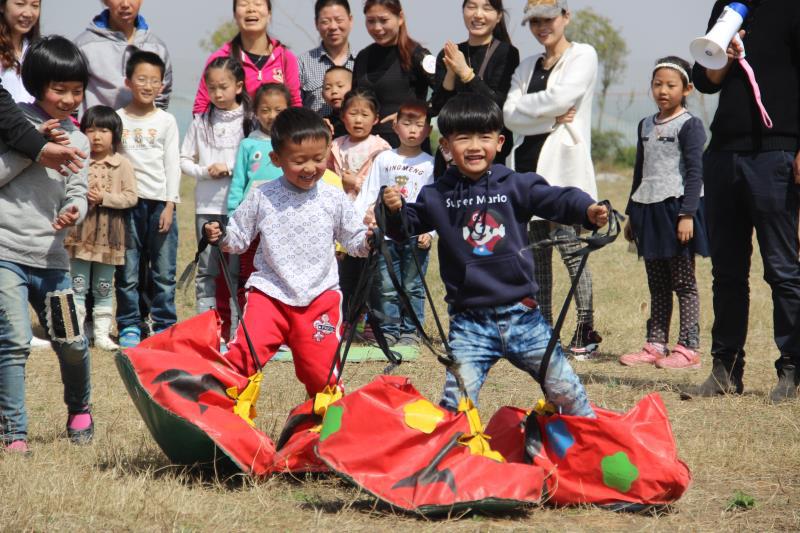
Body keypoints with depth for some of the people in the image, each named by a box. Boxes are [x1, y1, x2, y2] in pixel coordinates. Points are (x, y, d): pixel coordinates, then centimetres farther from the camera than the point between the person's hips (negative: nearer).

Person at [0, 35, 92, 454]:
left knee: (72, 343, 5)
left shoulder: (77, 141, 10)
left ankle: (79, 411, 32)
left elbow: (77, 194, 9)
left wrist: (73, 212, -13)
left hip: (51, 256, 4)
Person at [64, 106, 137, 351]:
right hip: (80, 233, 0)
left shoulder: (122, 165, -1)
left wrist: (104, 198, -17)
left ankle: (102, 333, 15)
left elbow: (131, 197, -6)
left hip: (108, 236, 0)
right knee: (78, 286, 3)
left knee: (104, 289, 9)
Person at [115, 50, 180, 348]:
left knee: (164, 270, 0)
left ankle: (165, 326, 7)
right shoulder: (118, 119, 6)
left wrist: (170, 204, -3)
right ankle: (129, 326, 9)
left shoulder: (166, 121, 7)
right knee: (127, 270, 1)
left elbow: (173, 165, 5)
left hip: (160, 201, 0)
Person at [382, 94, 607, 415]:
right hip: (469, 323, 0)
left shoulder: (516, 186, -1)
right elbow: (408, 227, 12)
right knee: (456, 403, -6)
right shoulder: (437, 196, 3)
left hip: (520, 313, 0)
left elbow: (556, 199, -10)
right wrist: (395, 211, -11)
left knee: (565, 391, 8)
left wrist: (588, 210, -30)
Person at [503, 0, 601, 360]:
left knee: (571, 249, -10)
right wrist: (551, 117, -9)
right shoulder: (527, 66, 19)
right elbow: (509, 114, 4)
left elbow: (561, 97, -15)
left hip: (564, 166, -6)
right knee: (536, 252, 5)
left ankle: (586, 334, -8)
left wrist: (526, 107, -1)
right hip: (528, 164, 6)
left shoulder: (583, 56, 2)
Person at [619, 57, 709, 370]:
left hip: (677, 207, -7)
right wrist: (632, 215, 21)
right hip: (649, 210, 7)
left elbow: (694, 172, -12)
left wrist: (687, 214, -20)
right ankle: (655, 345, 14)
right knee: (657, 285, 10)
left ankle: (688, 348, -2)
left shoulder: (689, 126, -6)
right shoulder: (646, 126, 15)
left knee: (683, 282, -3)